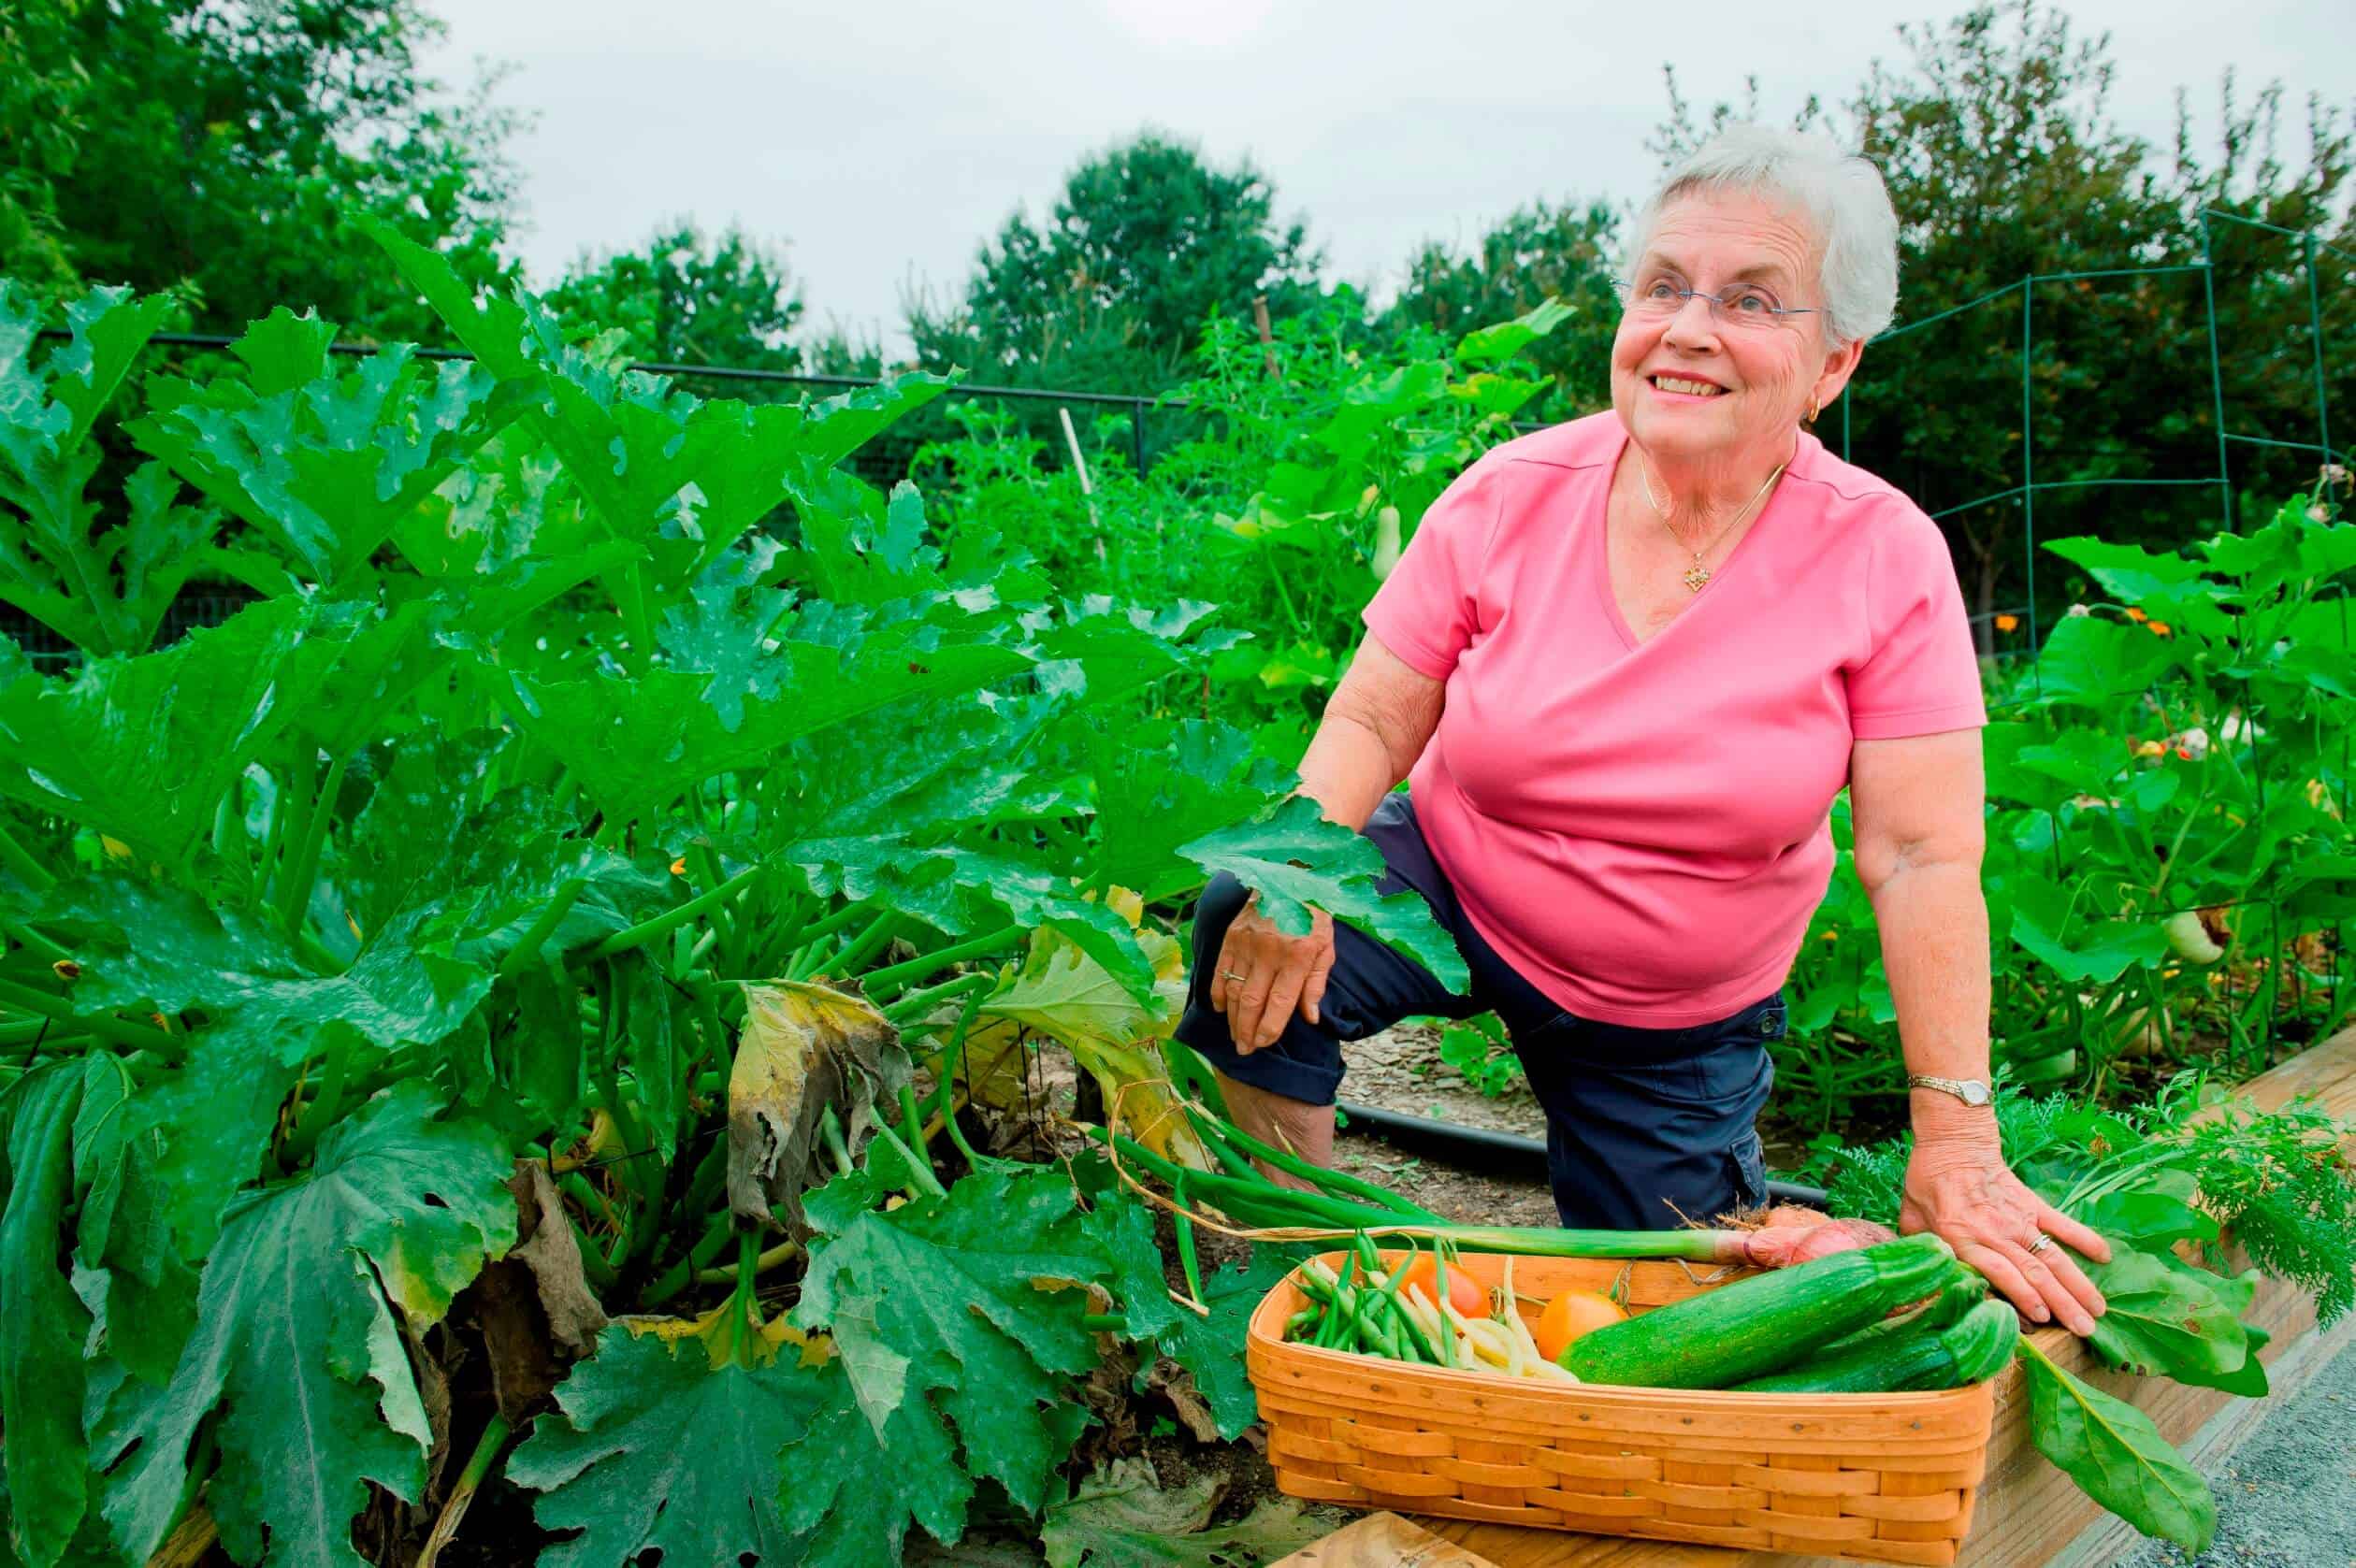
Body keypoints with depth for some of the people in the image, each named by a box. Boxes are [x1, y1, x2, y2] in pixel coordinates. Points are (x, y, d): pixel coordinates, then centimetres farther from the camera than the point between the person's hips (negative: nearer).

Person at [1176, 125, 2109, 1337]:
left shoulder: (1884, 560, -18)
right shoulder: (1508, 497, -15)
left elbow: (1924, 860, -19)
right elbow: (1371, 719, -10)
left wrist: (1956, 1148, -21)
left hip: (1679, 1028, 0)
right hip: (1452, 893, 0)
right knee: (1249, 925, -28)